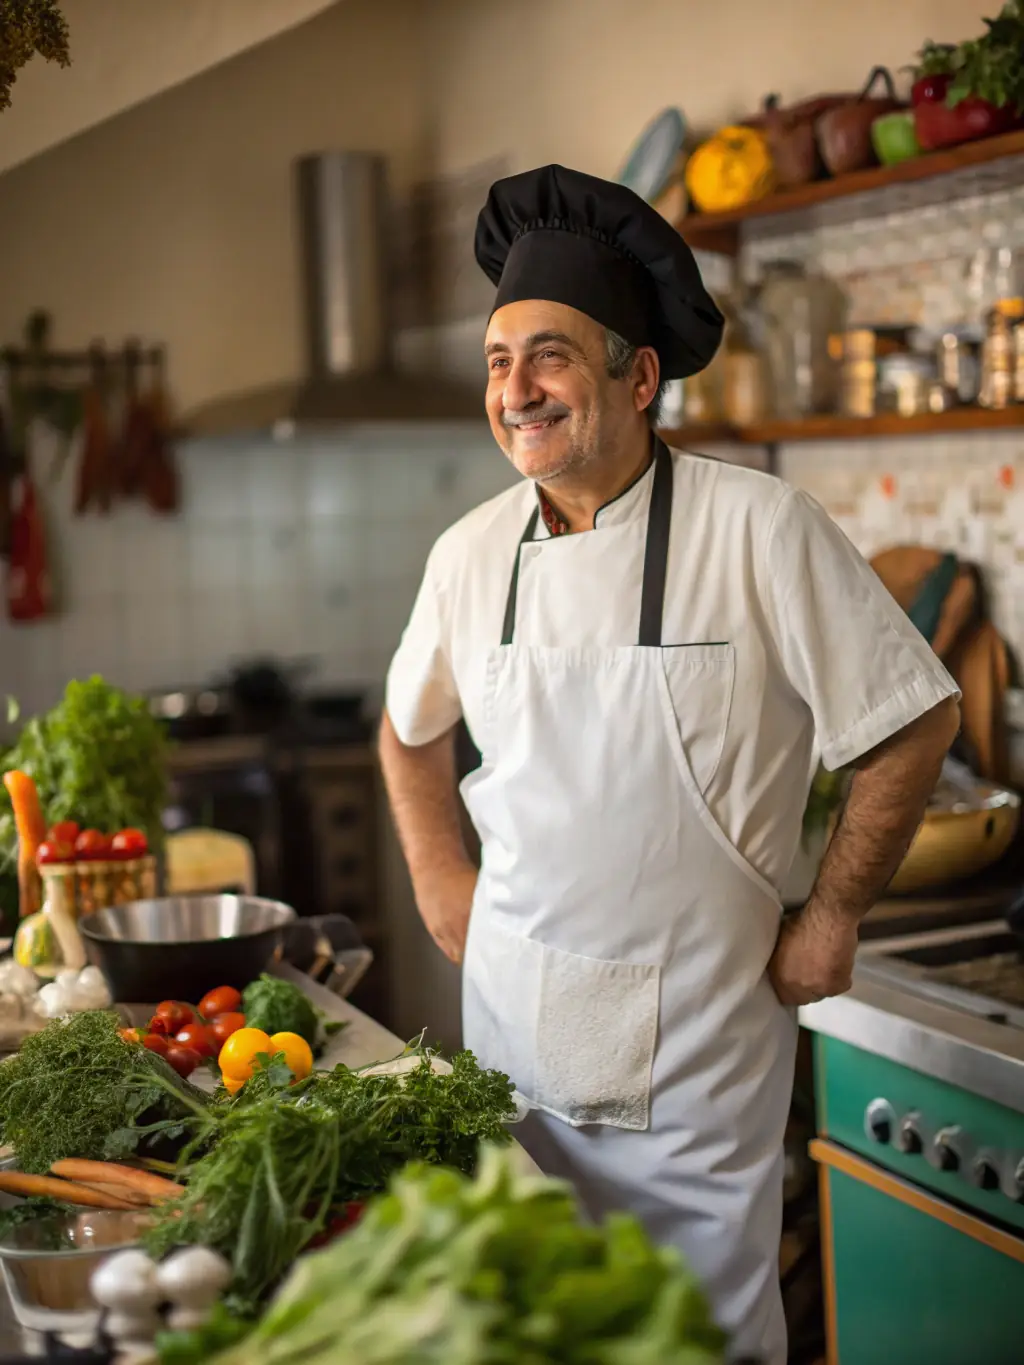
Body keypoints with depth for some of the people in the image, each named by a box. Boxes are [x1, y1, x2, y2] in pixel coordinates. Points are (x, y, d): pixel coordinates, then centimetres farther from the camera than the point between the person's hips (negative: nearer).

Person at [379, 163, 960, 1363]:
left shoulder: (758, 530, -15)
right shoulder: (472, 552, -1)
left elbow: (913, 725, -8)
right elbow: (410, 730, 17)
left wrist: (829, 921, -6)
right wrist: (440, 884, 10)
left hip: (696, 1029, -4)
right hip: (513, 1008, 4)